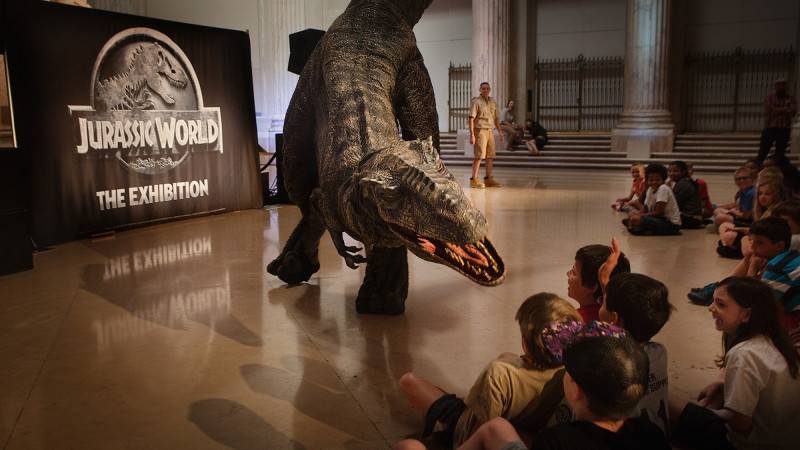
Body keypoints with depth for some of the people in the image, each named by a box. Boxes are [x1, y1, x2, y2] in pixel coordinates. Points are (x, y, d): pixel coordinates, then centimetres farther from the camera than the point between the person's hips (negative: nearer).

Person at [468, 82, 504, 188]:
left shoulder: (492, 102, 15)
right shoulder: (476, 102, -7)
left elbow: (496, 118, 22)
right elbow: (471, 119, -11)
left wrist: (500, 132, 17)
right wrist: (472, 135, -18)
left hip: (490, 131, 7)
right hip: (480, 131, -7)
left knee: (490, 156, 7)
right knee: (479, 155, -11)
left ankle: (488, 179, 14)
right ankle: (474, 180, -8)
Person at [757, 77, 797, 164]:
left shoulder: (790, 99, 11)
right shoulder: (769, 98, 8)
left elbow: (793, 112, -7)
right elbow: (768, 110, -10)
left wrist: (775, 111, -12)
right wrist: (784, 109, -7)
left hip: (784, 130, 2)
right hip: (770, 128, -1)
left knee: (780, 154, 3)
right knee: (762, 153, -7)